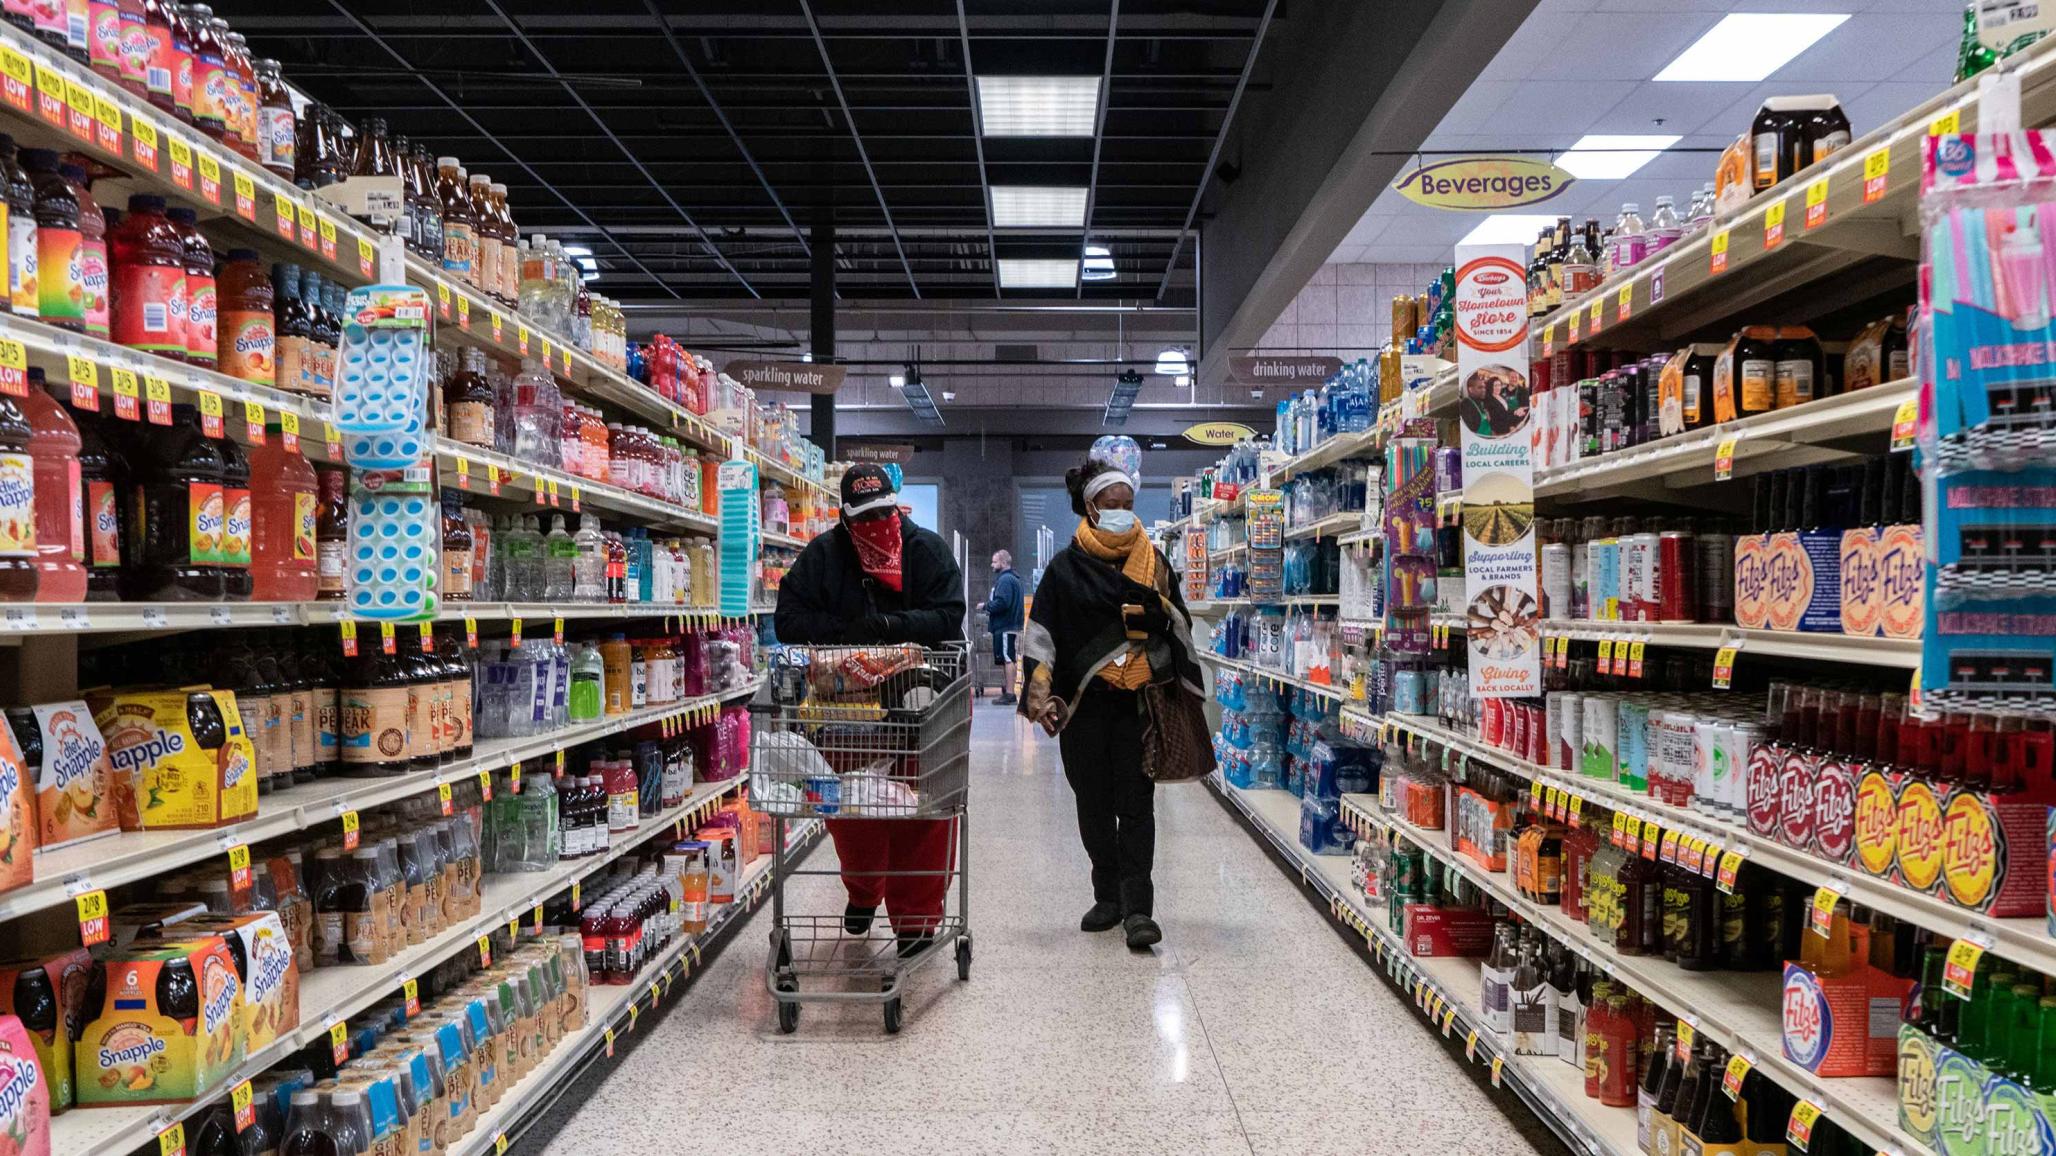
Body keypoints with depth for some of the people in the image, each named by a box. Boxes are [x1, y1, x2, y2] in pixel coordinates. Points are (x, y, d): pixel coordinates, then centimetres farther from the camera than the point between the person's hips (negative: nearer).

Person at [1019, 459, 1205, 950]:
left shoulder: (1152, 560, 7)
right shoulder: (1066, 568, 2)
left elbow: (1179, 625, 15)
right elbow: (1041, 633, -2)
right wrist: (1041, 692, -10)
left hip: (1139, 702, 0)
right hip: (1084, 704, 0)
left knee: (1136, 804, -3)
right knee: (1093, 804, 10)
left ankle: (1138, 908, -2)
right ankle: (1108, 897, 24)